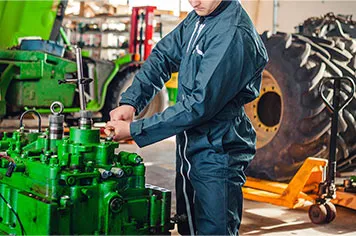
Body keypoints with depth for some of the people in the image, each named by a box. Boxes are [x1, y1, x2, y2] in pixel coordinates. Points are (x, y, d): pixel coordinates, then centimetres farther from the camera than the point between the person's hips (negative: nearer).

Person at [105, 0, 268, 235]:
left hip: (218, 152, -9)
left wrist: (135, 129, -21)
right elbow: (163, 57, 9)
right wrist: (130, 101, -7)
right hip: (190, 148, 9)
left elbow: (200, 104, -25)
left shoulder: (234, 35, -23)